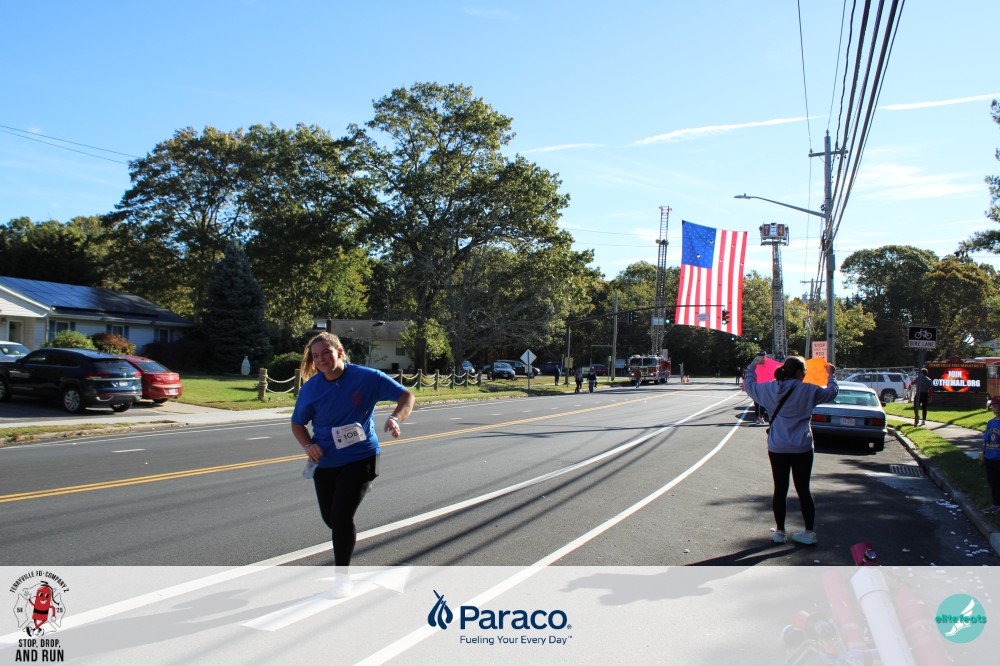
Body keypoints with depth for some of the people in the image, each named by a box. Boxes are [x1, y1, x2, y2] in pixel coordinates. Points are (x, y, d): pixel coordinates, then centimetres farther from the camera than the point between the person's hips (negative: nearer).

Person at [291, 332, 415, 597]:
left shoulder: (368, 377, -14)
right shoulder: (311, 388, -6)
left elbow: (407, 396, -8)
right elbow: (298, 423, 9)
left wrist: (395, 419, -28)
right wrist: (308, 446, -11)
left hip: (360, 458, -4)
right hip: (325, 462, 4)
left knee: (341, 514, -15)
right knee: (330, 518, 14)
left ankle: (342, 575, 8)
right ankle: (348, 537, 52)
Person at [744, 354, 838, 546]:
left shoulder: (769, 389, -1)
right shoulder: (808, 390, -8)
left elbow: (749, 384, 17)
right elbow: (832, 392, 9)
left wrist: (753, 365, 31)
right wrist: (831, 374, 27)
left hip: (777, 448, 2)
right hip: (802, 448, -2)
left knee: (780, 489, 9)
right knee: (803, 489, 6)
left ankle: (779, 532, 15)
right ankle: (810, 532, 12)